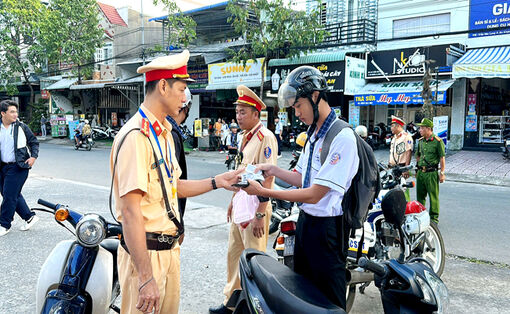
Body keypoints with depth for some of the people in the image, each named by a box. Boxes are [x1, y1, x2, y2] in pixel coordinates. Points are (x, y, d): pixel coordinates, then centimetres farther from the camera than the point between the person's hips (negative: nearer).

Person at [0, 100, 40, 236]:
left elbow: (34, 142, 6)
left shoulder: (22, 127, -2)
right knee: (14, 195, 10)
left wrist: (33, 156, -7)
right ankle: (29, 217, 26)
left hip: (18, 167, -4)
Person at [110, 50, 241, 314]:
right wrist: (146, 276, -25)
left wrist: (216, 182, 8)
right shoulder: (136, 136, -20)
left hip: (170, 249, 9)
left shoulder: (164, 133, 13)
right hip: (145, 252, -9)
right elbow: (130, 211, -24)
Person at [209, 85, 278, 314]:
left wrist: (260, 214, -23)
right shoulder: (245, 137, 12)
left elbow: (267, 179, -22)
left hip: (255, 209, -9)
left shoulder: (265, 137, -17)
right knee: (234, 254, 17)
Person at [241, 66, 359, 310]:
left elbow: (314, 194, -23)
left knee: (328, 300, 8)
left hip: (327, 228, -9)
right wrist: (274, 170, -2)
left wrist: (263, 192, -21)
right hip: (305, 220, 9)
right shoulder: (313, 133, 9)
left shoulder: (342, 138, -22)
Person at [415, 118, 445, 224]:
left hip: (431, 173, -6)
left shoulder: (437, 141, -8)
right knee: (420, 195, 13)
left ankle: (434, 217, 11)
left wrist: (442, 173, -10)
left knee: (433, 196, 1)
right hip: (420, 172, 6)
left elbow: (442, 158, -8)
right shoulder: (420, 141, 12)